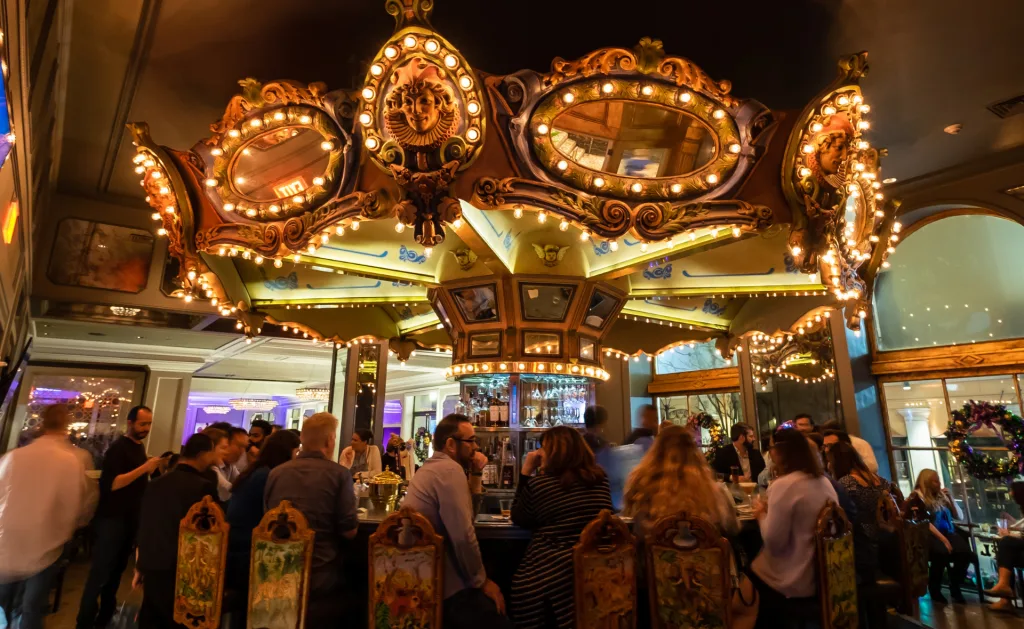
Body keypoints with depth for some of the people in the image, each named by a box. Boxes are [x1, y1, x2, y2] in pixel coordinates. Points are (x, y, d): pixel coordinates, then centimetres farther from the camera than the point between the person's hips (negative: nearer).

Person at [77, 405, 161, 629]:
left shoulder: (139, 447, 11)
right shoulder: (118, 448, -15)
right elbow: (111, 484, -24)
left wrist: (152, 470, 3)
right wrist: (144, 468, -29)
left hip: (131, 519, 8)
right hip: (112, 519, -8)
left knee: (116, 570, 17)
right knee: (100, 573, -2)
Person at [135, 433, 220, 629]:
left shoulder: (156, 483, 4)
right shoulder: (204, 486, -18)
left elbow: (143, 528, 11)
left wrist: (140, 567, 22)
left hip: (152, 569, 7)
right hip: (182, 573, -6)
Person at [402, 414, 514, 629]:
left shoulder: (432, 467, 14)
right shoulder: (450, 469, -18)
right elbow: (463, 536, -25)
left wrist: (476, 474, 6)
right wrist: (482, 581, -13)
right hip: (442, 584, -10)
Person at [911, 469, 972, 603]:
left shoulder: (941, 495, 15)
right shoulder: (918, 498, -3)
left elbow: (959, 517, 16)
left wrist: (950, 498, 4)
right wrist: (942, 539, -21)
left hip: (948, 532, 6)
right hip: (929, 536, -6)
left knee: (965, 552, -26)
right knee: (942, 552, -36)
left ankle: (955, 588, -6)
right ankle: (934, 590, -15)